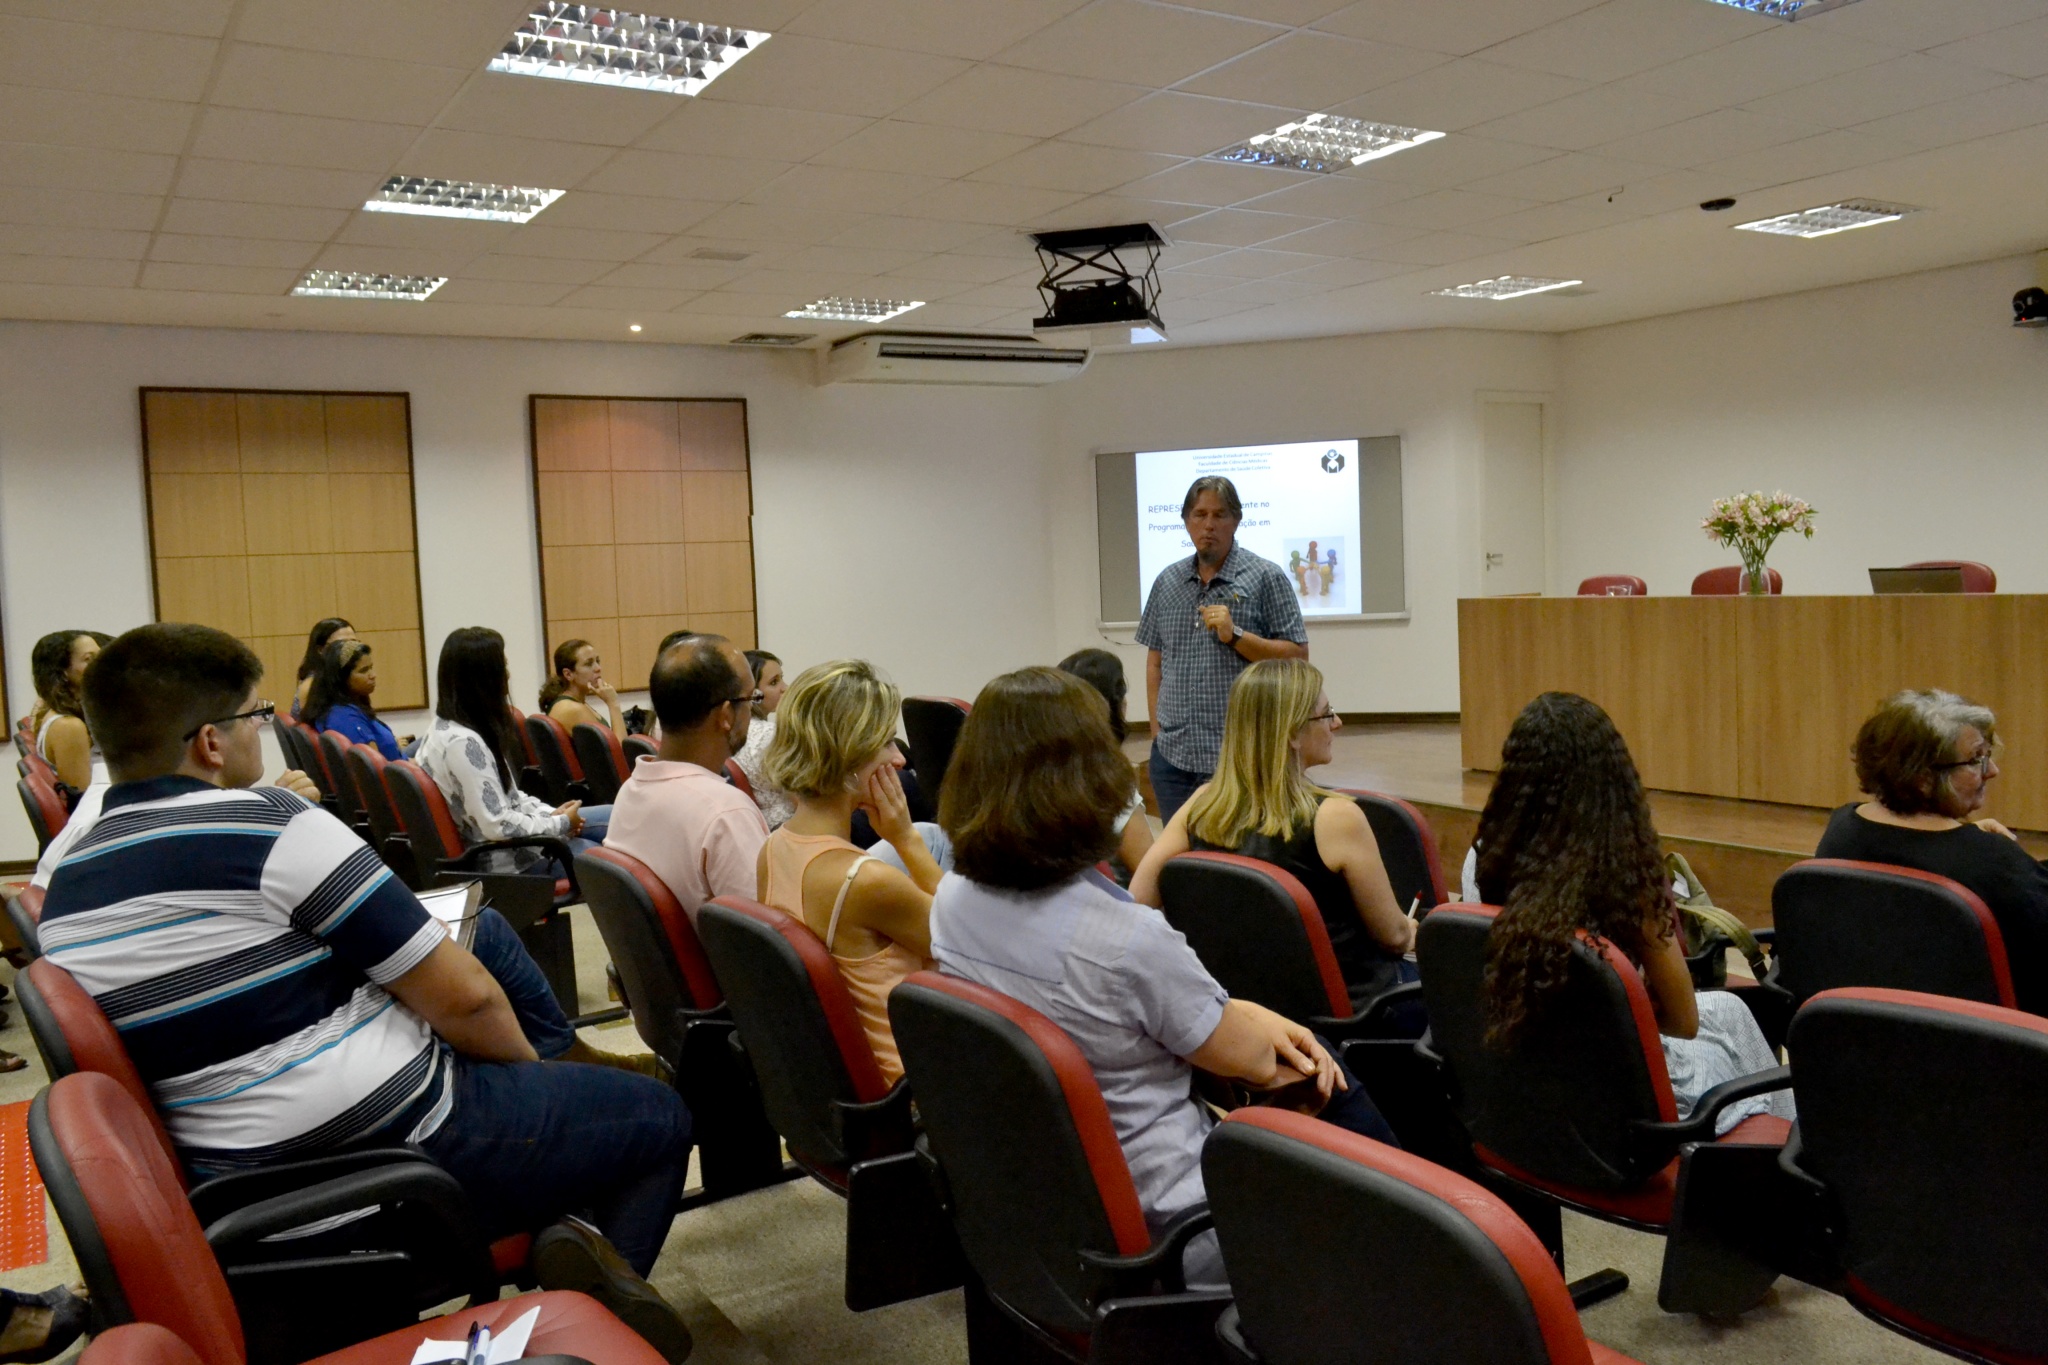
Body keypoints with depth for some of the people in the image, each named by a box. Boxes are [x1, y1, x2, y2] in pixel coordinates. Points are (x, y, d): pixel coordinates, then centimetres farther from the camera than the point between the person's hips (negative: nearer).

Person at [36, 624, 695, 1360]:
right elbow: (462, 999, -18)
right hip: (397, 1143, -8)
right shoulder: (271, 827, -19)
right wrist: (530, 1062, 2)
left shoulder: (64, 886, 4)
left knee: (485, 931, 25)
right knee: (658, 1114, 13)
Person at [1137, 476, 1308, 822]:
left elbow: (1297, 656, -4)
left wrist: (1235, 636, -16)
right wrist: (1156, 731, 9)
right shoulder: (1167, 581, 11)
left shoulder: (1265, 577, -2)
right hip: (1172, 756, 4)